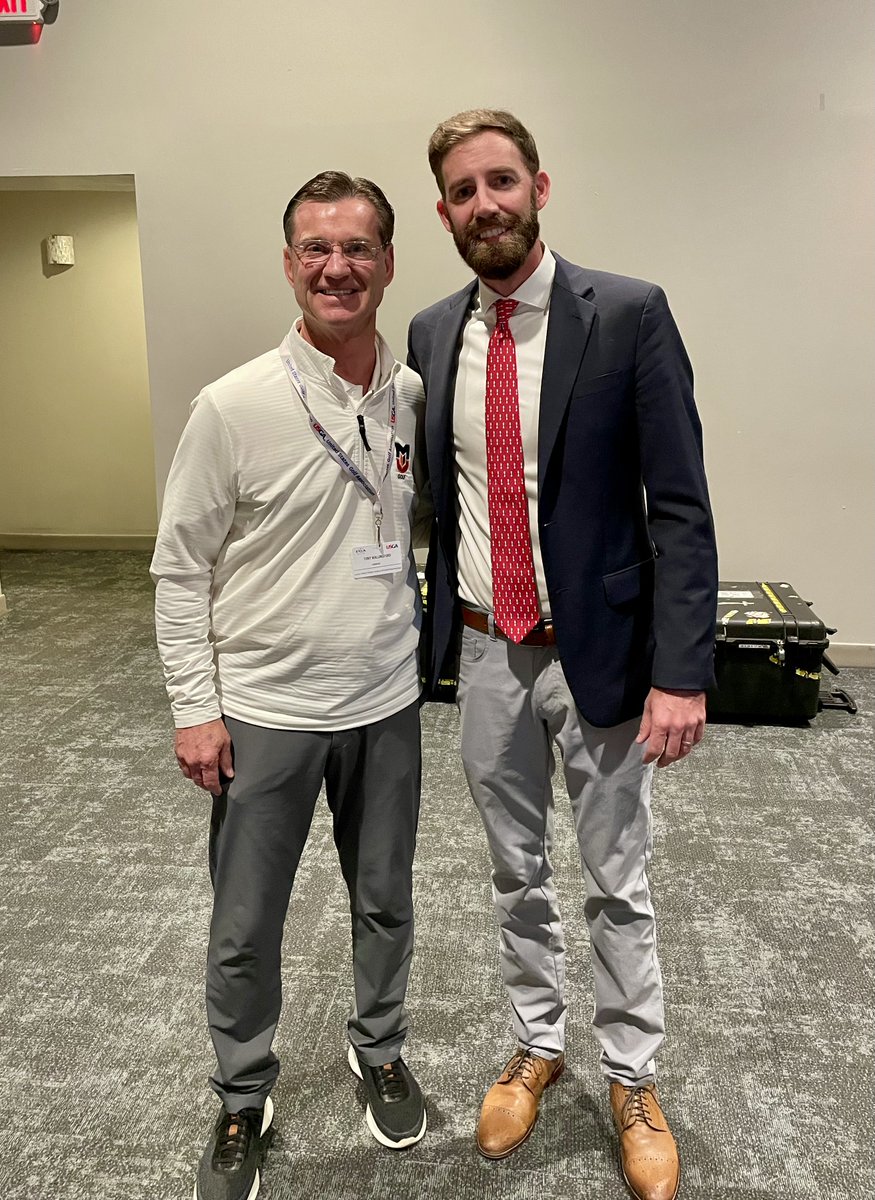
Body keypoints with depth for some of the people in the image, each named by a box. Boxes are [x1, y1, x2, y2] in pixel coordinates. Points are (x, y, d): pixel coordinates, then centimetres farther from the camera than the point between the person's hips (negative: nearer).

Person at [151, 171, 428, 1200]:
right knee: (245, 929, 11)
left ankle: (379, 1049, 46)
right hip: (264, 711, -3)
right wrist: (195, 708, -9)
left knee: (384, 902, 20)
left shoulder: (416, 399, 0)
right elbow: (180, 569, -7)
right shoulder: (234, 406, -12)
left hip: (386, 704, 4)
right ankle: (242, 1099, 37)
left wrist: (412, 631, 9)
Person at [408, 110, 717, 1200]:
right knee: (515, 872, 19)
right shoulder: (432, 333, 4)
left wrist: (680, 672, -16)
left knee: (616, 884, 12)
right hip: (484, 651, 4)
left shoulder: (629, 315, -9)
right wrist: (436, 627, 9)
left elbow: (680, 508, -11)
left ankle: (632, 1080, 35)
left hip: (597, 652, -3)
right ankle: (536, 1046, 42)